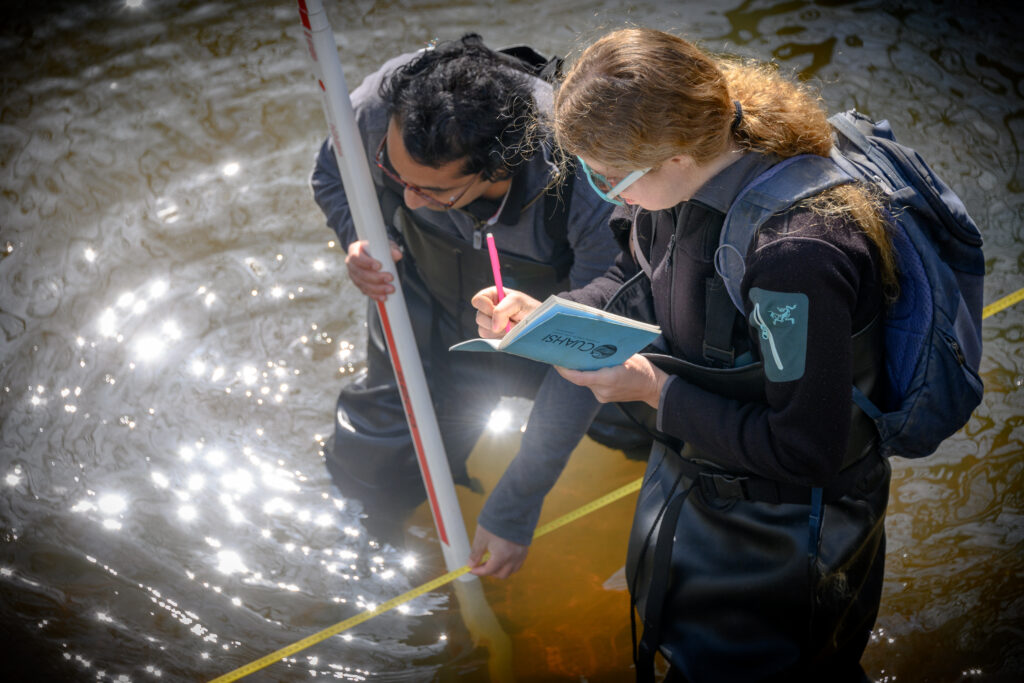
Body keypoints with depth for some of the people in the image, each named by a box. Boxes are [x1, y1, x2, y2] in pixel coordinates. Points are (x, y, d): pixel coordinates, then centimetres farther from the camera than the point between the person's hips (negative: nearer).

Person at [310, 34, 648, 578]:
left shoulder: (591, 187, -41)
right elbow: (332, 176, -6)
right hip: (429, 329, 2)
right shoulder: (379, 108, -33)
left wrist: (514, 509, -27)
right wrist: (358, 239, -31)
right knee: (369, 472, 3)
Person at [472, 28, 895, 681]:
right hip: (684, 474, 8)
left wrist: (657, 391, -26)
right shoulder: (682, 183, -14)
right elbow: (640, 281, 9)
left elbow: (807, 449, -31)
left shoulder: (795, 254, -38)